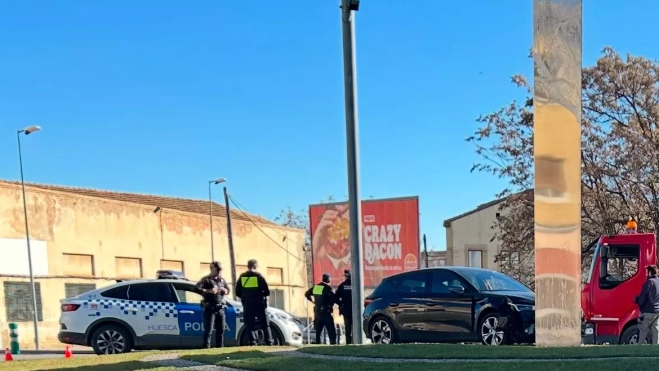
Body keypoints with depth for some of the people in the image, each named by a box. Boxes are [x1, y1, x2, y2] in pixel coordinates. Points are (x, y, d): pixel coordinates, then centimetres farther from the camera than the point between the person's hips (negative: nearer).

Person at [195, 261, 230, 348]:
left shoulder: (222, 280, 18)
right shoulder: (206, 279, -2)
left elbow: (228, 291, 27)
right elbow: (197, 288, -15)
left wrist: (224, 290, 4)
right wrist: (209, 291, -22)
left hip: (220, 308, 6)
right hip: (210, 308, -6)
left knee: (221, 330, 10)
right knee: (208, 331, -10)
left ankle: (220, 347, 18)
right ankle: (206, 348, -11)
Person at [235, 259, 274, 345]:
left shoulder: (242, 277, 3)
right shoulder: (259, 276, -5)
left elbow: (237, 293, 5)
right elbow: (267, 291, -6)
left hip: (247, 306, 2)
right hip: (259, 305, -2)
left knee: (250, 326, 5)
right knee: (265, 325, 7)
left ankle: (253, 344, -4)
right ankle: (269, 343, 1)